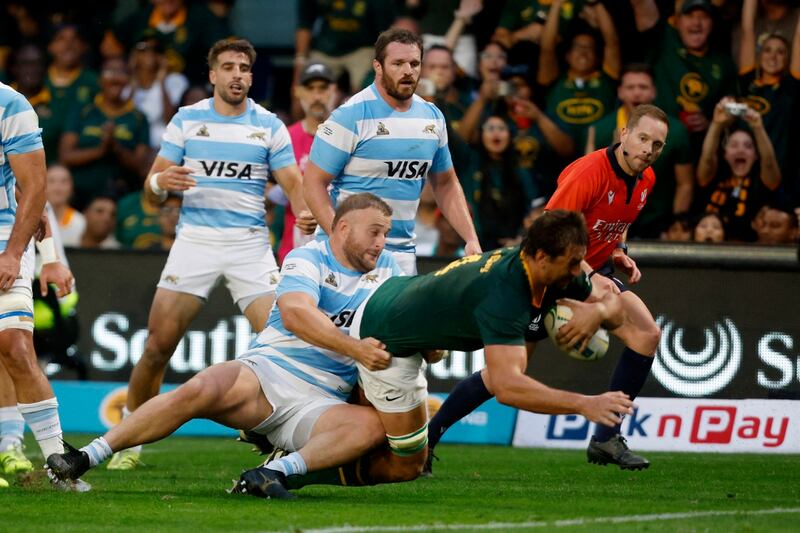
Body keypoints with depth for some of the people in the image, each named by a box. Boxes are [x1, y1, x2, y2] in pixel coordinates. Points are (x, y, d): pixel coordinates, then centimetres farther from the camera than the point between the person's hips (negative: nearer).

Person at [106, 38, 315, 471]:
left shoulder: (270, 126, 7)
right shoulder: (186, 120, 7)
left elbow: (293, 184, 3)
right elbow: (152, 187, 6)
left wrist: (305, 213, -19)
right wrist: (161, 182, -19)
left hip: (250, 243, 0)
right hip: (195, 239, 0)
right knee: (159, 343, -7)